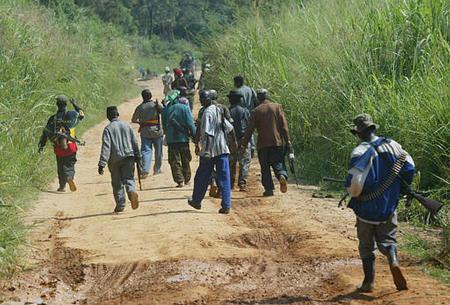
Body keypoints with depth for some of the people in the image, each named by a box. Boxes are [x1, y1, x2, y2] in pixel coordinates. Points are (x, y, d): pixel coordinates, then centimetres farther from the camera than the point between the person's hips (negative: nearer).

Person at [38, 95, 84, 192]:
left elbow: (45, 132, 1)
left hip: (58, 147, 1)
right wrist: (75, 105, 31)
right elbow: (81, 115, 19)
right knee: (69, 165, 7)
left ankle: (62, 186, 20)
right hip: (70, 147, -1)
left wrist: (41, 145, 9)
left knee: (61, 168, 15)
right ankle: (70, 177, -24)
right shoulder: (71, 115, -3)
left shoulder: (53, 119, 0)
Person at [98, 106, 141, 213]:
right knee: (129, 178, 4)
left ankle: (120, 206, 11)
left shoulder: (108, 129, -7)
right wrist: (138, 157, 19)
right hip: (128, 157, 2)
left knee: (117, 183, 9)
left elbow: (106, 147, -14)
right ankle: (132, 192, -28)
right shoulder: (127, 125, 5)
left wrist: (102, 164, -16)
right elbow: (135, 143, 9)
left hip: (114, 159, -2)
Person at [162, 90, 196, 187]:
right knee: (186, 160, 14)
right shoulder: (185, 107, -7)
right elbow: (190, 123, -9)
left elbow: (164, 124, 10)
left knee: (175, 161, 2)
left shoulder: (166, 108, 2)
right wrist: (195, 135, -2)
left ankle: (179, 180, -6)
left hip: (171, 139, 1)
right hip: (183, 137, -1)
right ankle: (187, 179, 21)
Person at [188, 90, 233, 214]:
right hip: (222, 149, 6)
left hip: (210, 150, -6)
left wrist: (206, 151, -24)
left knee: (202, 177, 12)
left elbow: (206, 133, -21)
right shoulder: (219, 111, 10)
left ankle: (196, 201, 27)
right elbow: (229, 128, 16)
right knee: (224, 178, 2)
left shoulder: (207, 113, -13)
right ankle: (226, 206, -4)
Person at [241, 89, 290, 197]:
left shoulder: (256, 111, 1)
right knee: (278, 163, 9)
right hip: (278, 142, 1)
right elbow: (284, 125, -1)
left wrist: (244, 145, 4)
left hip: (263, 144, -1)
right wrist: (287, 140, 0)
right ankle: (282, 175, -21)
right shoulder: (277, 107, 4)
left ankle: (269, 189, 1)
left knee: (265, 167, 7)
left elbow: (249, 130, 0)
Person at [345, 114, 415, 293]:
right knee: (387, 239, 15)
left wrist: (352, 193, -1)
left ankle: (369, 282, 14)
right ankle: (393, 261, -15)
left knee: (366, 245, 12)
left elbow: (355, 182, -24)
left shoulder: (361, 152, -18)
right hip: (389, 204, 3)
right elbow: (409, 167, 2)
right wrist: (402, 189, 16)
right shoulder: (392, 145, -2)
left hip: (367, 206, -3)